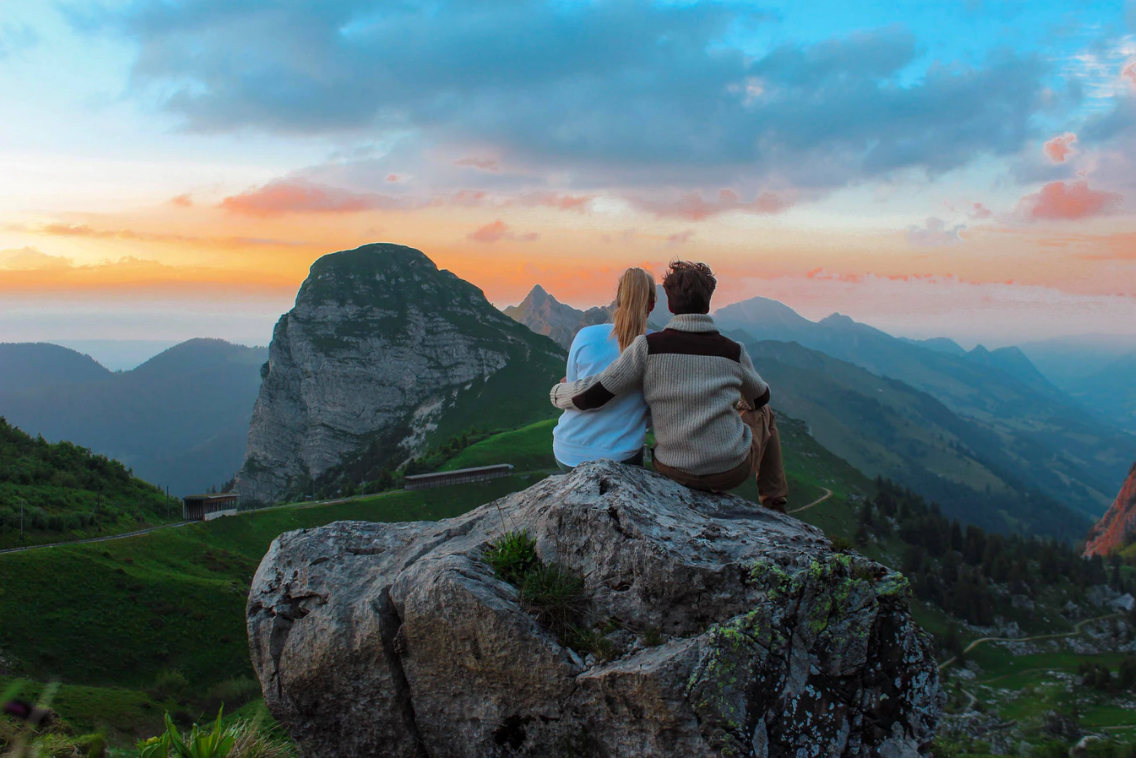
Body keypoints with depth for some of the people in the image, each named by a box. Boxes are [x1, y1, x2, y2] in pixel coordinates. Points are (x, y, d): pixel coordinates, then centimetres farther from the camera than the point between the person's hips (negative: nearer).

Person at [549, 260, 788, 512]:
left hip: (676, 472, 1)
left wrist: (558, 392, 10)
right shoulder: (733, 352, -6)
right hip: (732, 471, -1)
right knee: (762, 412, 31)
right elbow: (760, 396, 15)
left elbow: (592, 396, -12)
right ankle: (774, 504, 37)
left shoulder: (648, 347, -11)